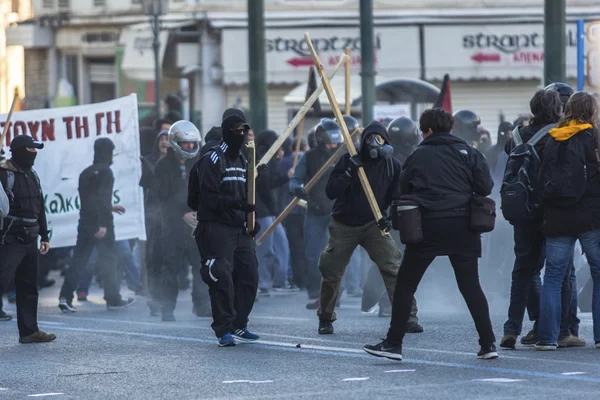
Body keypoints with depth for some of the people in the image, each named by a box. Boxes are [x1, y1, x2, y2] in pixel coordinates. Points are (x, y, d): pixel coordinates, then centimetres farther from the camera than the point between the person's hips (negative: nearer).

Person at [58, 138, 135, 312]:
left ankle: (65, 297, -4)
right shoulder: (105, 172, -11)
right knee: (109, 260, 4)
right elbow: (102, 198, -21)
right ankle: (114, 299, 10)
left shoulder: (86, 173, 14)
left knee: (78, 260, 5)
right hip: (101, 223, -7)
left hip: (85, 223, 7)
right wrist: (103, 224, -23)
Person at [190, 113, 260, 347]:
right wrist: (236, 204, -29)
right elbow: (210, 198, -17)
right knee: (222, 278, -14)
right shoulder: (212, 160, -9)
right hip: (215, 228, -8)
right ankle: (224, 331, -9)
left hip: (239, 228, 8)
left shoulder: (242, 161, 17)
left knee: (249, 275, 7)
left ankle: (238, 327, 18)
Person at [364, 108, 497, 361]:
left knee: (405, 284, 7)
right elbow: (485, 187, -1)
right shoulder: (468, 153, 5)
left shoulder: (419, 155, 3)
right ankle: (488, 344, 0)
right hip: (462, 226, 2)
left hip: (428, 226, -2)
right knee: (470, 285, 6)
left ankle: (394, 343, 5)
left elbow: (404, 190, 7)